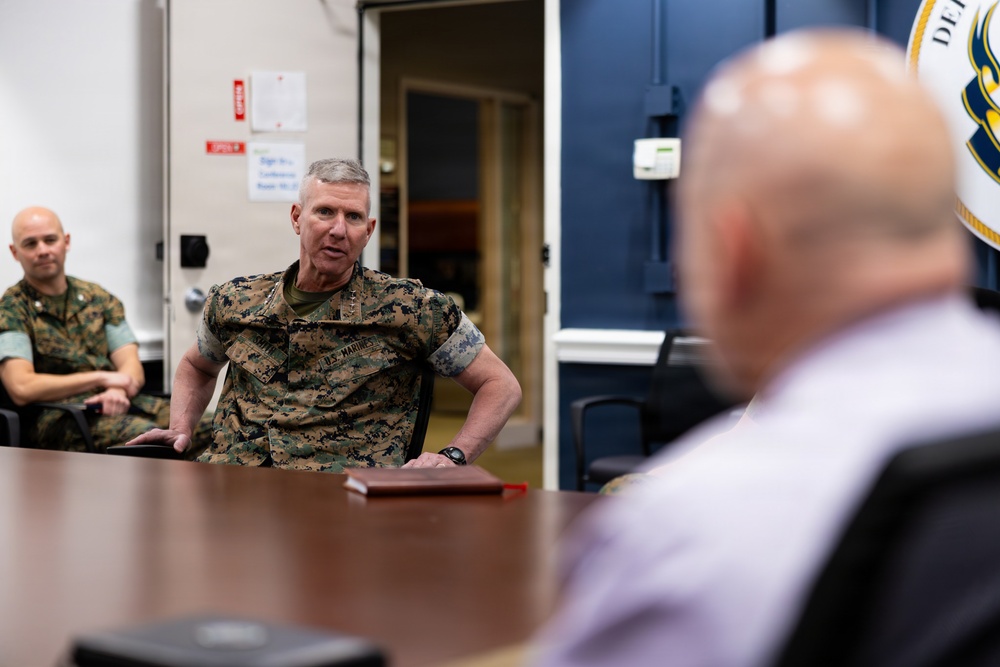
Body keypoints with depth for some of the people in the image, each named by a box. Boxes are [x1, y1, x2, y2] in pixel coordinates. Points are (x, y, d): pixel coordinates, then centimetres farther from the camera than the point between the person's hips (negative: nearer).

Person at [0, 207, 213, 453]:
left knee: (206, 427, -23)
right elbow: (21, 388, -12)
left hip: (116, 404, 5)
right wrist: (102, 378, -9)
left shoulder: (99, 298, 17)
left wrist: (118, 390, -17)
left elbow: (131, 367, 8)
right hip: (57, 419, -5)